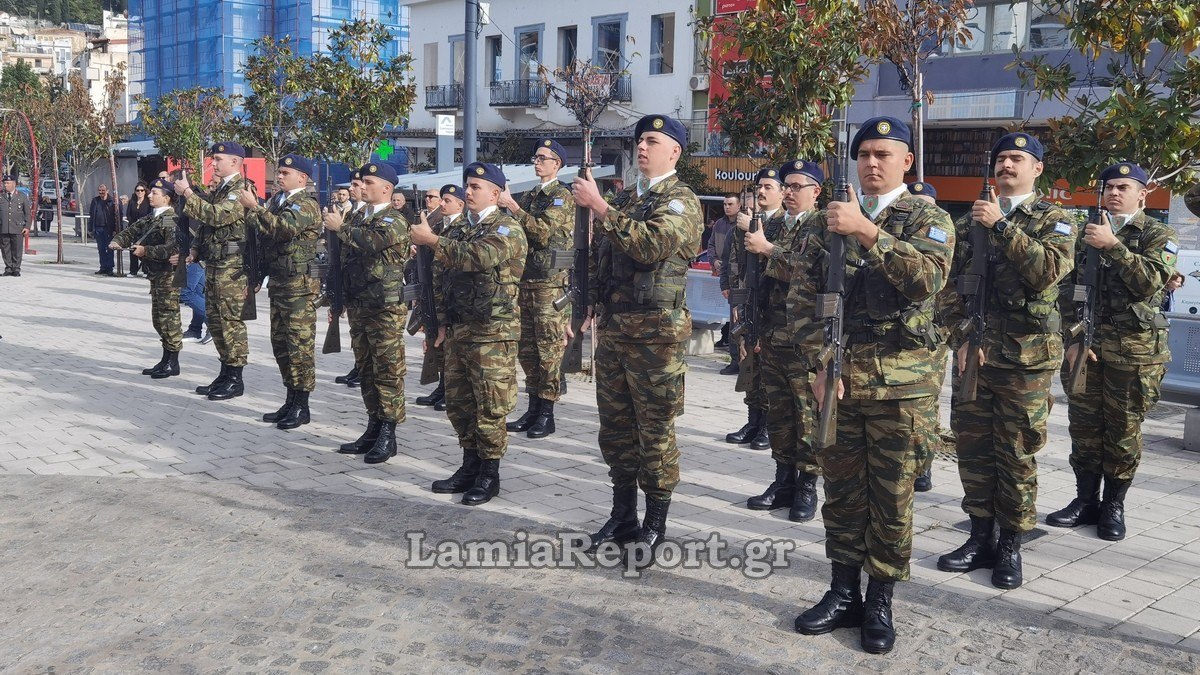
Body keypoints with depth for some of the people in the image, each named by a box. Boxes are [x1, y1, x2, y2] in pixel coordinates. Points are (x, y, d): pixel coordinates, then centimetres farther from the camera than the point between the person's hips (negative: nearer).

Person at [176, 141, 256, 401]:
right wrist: (196, 249, 13)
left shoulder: (242, 189, -11)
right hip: (213, 263, 10)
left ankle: (235, 379, 0)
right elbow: (206, 223, 26)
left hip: (232, 265, -10)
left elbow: (217, 215, -25)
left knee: (231, 320, -6)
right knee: (215, 319, 12)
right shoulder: (218, 190, 19)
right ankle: (225, 373, 21)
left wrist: (187, 193, -19)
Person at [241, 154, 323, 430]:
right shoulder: (277, 201, 16)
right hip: (278, 281, 9)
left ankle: (301, 407, 1)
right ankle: (291, 401, 21)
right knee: (280, 343, 12)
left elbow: (285, 228, -28)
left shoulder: (306, 205, -10)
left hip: (300, 284, -9)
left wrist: (254, 208, -25)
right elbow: (265, 239, 22)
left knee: (299, 344, -5)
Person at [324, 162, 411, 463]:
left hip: (385, 308, -8)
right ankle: (374, 428, 20)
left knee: (387, 370, -4)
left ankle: (388, 435, 0)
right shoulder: (357, 217, 15)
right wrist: (341, 300, 17)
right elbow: (346, 258, 22)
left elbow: (372, 242, -28)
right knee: (366, 369, 12)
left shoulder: (394, 221, -8)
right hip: (357, 305, 8)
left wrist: (340, 227, -17)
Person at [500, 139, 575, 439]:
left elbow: (543, 233, -19)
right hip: (525, 279, 8)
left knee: (550, 349, -4)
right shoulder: (529, 197, 18)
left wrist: (511, 206, -20)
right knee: (527, 348, 10)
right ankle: (533, 408, 18)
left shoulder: (562, 196, -6)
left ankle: (547, 414, 0)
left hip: (551, 282, -8)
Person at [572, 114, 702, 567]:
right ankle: (622, 516, 24)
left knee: (655, 429, 0)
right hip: (612, 326, 7)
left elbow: (650, 244, -26)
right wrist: (589, 308, 17)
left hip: (656, 331, -7)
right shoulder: (623, 200, 16)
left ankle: (655, 526, 10)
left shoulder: (682, 201, -7)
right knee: (615, 424, 12)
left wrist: (598, 206, -23)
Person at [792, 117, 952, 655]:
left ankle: (880, 604, 16)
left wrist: (867, 231, -26)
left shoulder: (928, 219, 2)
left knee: (891, 495, 4)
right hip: (836, 376, 3)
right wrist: (820, 364, -4)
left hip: (901, 382, -3)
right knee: (841, 490, 9)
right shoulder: (828, 220, 11)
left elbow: (928, 277, -19)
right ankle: (843, 594, 21)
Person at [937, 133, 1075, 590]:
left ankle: (1011, 546, 13)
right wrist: (960, 338, 1)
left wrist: (1002, 226, -19)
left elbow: (1049, 269, -18)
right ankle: (981, 538, 20)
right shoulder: (970, 222, 12)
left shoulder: (1052, 220, 2)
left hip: (1026, 357, -4)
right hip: (974, 353, 4)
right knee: (973, 447, 8)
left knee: (1016, 453, 2)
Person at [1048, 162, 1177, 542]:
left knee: (1123, 429, 3)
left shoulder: (1159, 236, 2)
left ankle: (1114, 506, 15)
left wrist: (1112, 246, -21)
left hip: (1134, 348, -3)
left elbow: (1150, 282, -16)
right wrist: (1073, 339, 1)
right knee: (1083, 426, 7)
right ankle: (1085, 500, 19)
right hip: (1086, 342, 4)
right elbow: (1068, 291, 11)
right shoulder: (1086, 234, 13)